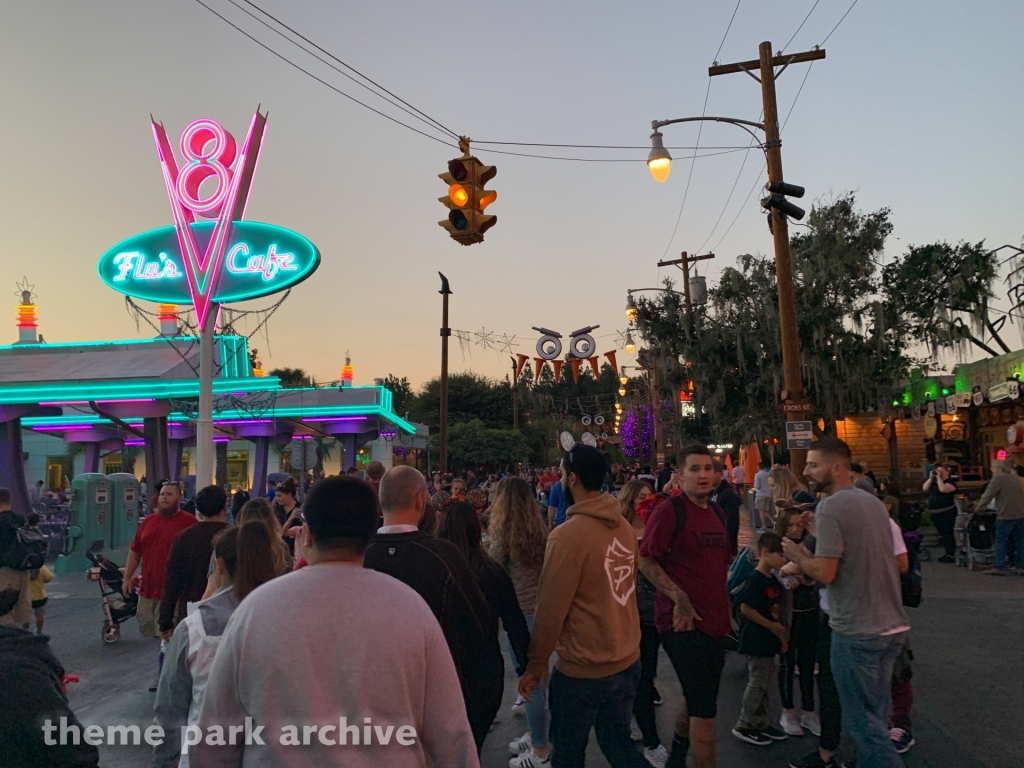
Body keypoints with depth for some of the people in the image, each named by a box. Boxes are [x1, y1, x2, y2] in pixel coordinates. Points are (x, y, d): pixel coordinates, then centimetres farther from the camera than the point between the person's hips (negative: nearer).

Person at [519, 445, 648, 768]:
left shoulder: (568, 535, -21)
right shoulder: (625, 527, 0)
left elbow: (550, 609, -17)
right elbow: (623, 590, 8)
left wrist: (535, 665, -5)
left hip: (581, 669, -6)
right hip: (628, 662, 6)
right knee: (617, 741, 22)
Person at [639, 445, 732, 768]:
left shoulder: (717, 513, 11)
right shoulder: (669, 510, -14)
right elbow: (645, 560, -18)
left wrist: (724, 607, 17)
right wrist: (680, 599, -21)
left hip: (715, 620, 8)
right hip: (684, 621, -8)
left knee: (697, 701, 21)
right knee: (704, 706, -4)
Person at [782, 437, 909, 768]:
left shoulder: (830, 507, -17)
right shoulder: (873, 501, 9)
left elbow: (825, 573, -21)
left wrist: (797, 555, -4)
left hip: (857, 632, -8)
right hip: (893, 626, 9)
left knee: (864, 722, 3)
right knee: (877, 717, 19)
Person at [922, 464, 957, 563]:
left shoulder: (950, 482, -6)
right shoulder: (933, 482, 15)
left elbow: (943, 489, -24)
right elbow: (924, 489, 4)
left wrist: (939, 477, -16)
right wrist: (931, 478, -1)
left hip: (947, 512, -8)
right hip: (935, 512, 8)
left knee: (947, 533, -8)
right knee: (942, 533, 14)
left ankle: (951, 555, -5)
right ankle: (947, 553, 23)